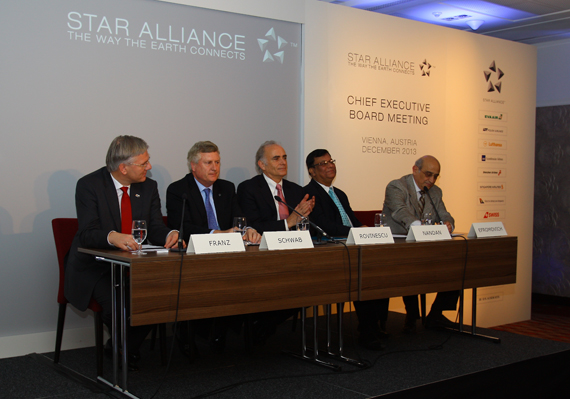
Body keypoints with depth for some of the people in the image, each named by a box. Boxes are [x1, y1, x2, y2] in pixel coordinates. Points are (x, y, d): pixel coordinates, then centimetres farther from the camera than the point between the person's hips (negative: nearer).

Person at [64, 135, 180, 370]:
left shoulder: (148, 187, 4)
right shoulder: (89, 185, -11)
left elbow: (155, 229, -1)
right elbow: (87, 234, -20)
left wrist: (169, 235, -25)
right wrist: (112, 237, -42)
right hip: (95, 268, -4)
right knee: (116, 304, -30)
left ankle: (128, 349, 3)